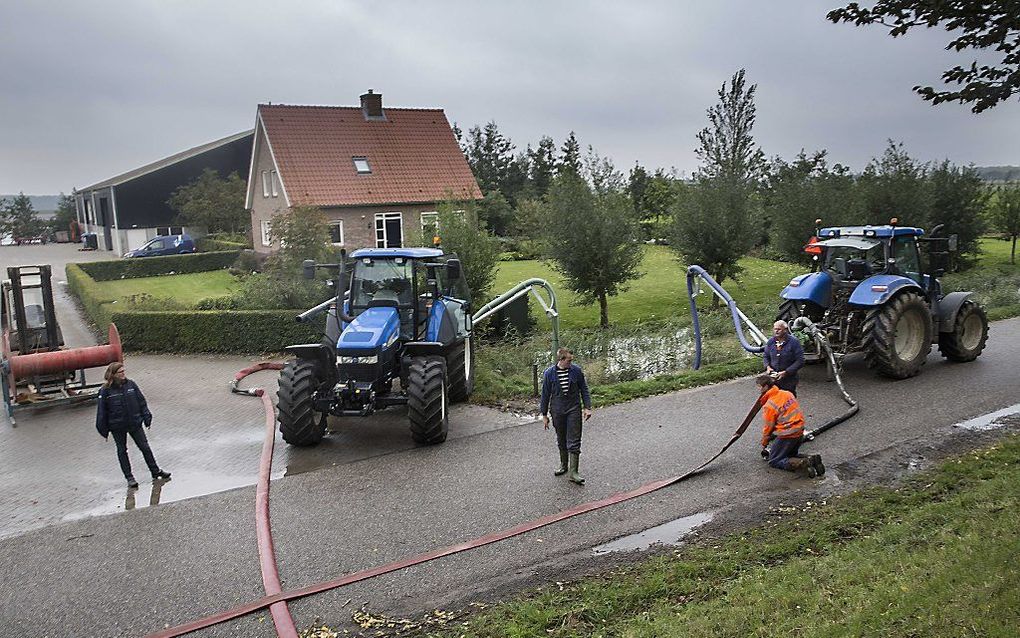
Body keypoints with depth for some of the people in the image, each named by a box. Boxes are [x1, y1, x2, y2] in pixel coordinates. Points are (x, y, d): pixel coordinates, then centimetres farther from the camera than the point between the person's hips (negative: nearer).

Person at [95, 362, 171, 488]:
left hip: (135, 423, 2)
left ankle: (156, 472, 21)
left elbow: (141, 402, 5)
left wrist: (147, 418, 4)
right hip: (117, 427, -2)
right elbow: (102, 411, -6)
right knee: (122, 451, 10)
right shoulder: (106, 390, -12)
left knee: (145, 447, 9)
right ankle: (129, 478, 22)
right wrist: (103, 429, -4)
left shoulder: (131, 384, -4)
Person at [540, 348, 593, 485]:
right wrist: (544, 414, 4)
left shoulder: (576, 370, -6)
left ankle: (573, 472, -4)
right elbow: (545, 395, 1)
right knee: (561, 440, 15)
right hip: (557, 411, 1)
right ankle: (563, 465, 33)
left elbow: (584, 389, 4)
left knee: (574, 442, -5)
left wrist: (587, 408, -2)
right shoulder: (549, 373, -7)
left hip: (574, 409, -1)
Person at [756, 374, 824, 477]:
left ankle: (801, 464, -17)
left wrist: (764, 444, 10)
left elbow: (768, 427, -8)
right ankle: (812, 460, 2)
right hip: (800, 432, 8)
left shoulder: (769, 406, -18)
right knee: (790, 455, 28)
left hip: (787, 436, -8)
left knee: (774, 461, 4)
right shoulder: (787, 393, 4)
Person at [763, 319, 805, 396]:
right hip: (773, 378, 4)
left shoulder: (794, 342, -11)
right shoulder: (771, 341, 3)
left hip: (788, 380, -3)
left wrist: (786, 372, -20)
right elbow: (765, 356, 16)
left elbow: (800, 361, -12)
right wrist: (768, 366, -6)